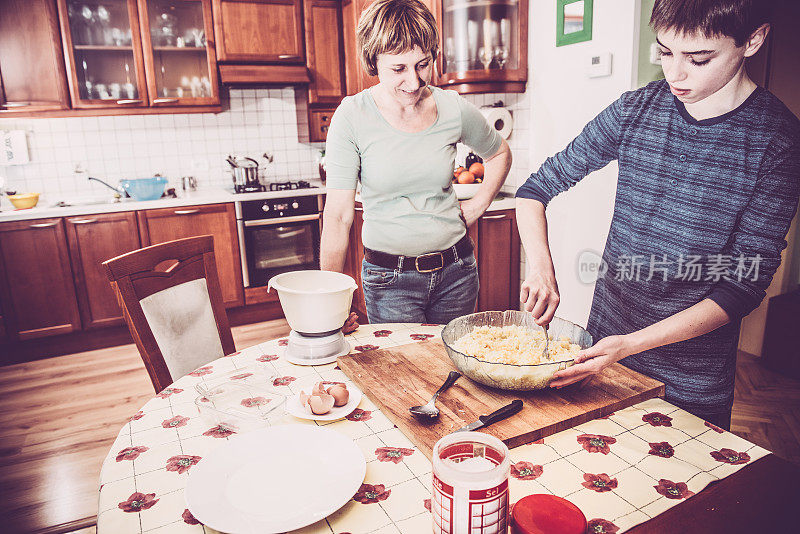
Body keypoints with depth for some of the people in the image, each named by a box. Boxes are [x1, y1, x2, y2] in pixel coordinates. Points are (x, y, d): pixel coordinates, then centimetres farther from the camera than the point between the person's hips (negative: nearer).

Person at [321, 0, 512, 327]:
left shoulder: (455, 109, -3)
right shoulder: (352, 117, -12)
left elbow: (500, 154, 18)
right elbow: (338, 216, -13)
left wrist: (479, 205, 5)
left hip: (456, 269, 3)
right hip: (390, 279, -3)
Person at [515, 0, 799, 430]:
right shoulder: (634, 110, -5)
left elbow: (744, 286, -15)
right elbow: (536, 189, -1)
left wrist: (630, 344, -24)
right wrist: (541, 266, -19)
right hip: (604, 343, 3)